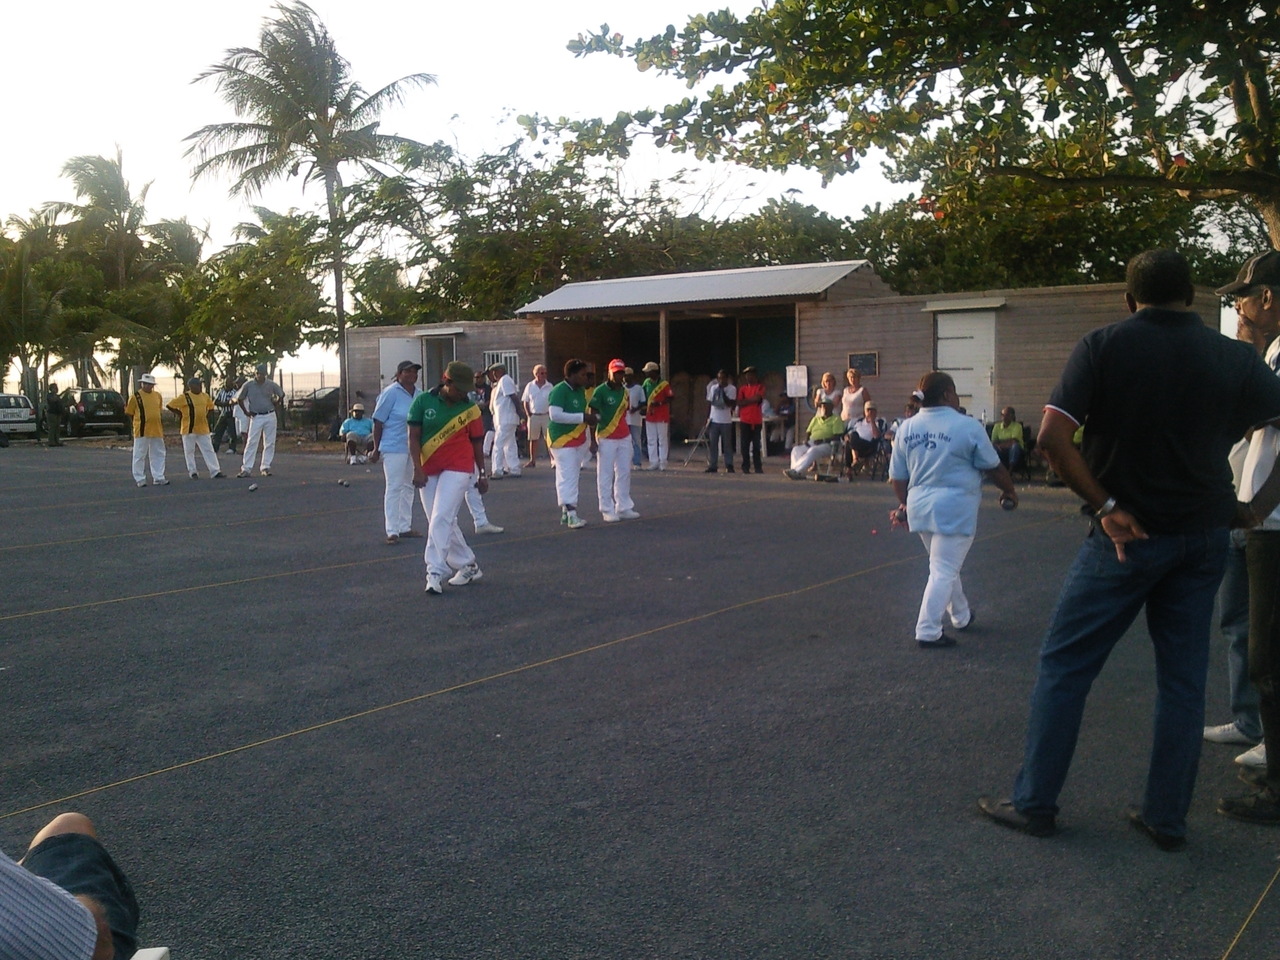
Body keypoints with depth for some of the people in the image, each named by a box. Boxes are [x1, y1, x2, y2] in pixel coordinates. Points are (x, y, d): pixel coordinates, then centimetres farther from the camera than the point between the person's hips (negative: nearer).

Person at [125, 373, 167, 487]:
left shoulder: (158, 396, 10)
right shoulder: (135, 396, -4)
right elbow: (129, 414, 1)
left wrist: (162, 429, 17)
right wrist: (136, 424, 0)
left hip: (157, 431, 5)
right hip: (142, 431, -5)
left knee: (158, 455, 6)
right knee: (140, 455, 2)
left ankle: (158, 478, 12)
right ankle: (140, 479, 8)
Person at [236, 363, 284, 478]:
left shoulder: (271, 385, -1)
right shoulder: (248, 385, -5)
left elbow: (281, 395, 15)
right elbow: (239, 399, 6)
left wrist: (275, 402, 3)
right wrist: (246, 412, 2)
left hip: (270, 416, 2)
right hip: (255, 417, -2)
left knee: (269, 443, 3)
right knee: (251, 442, -8)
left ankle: (266, 467, 10)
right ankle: (246, 468, -9)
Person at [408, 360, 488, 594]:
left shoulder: (470, 408, 0)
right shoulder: (423, 400, -1)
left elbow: (477, 442, 7)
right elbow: (414, 437, -1)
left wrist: (482, 474, 9)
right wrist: (418, 468, -10)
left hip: (457, 469, -3)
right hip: (428, 471, 3)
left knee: (440, 519, -15)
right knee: (441, 523, 9)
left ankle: (435, 573, -14)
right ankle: (468, 566, 24)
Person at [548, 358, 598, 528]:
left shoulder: (581, 390, 10)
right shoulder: (559, 391, -18)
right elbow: (555, 415, -28)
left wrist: (591, 439, 20)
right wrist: (583, 417, -26)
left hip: (579, 439, 9)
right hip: (562, 439, -9)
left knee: (572, 475, 11)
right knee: (567, 476, -12)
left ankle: (566, 512, 19)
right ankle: (572, 515, -15)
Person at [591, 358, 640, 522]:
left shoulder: (625, 391, 9)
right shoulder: (601, 391, -11)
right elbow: (593, 415, -11)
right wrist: (593, 439, -14)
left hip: (624, 437, 7)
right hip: (606, 439, -7)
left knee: (624, 473, 10)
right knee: (606, 475, -2)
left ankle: (624, 508, 17)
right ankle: (608, 510, 2)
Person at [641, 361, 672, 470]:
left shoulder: (664, 384, -8)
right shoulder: (646, 383, 8)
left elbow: (669, 398, -10)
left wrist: (659, 403, -22)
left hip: (662, 416, -5)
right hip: (649, 416, 5)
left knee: (662, 440, -1)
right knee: (651, 440, 6)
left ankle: (663, 463, 3)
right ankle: (653, 462, 10)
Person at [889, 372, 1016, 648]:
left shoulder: (907, 428, 6)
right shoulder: (967, 426, -10)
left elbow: (897, 475, 10)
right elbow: (993, 467, -1)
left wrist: (904, 503, 25)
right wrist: (1009, 491, 15)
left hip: (919, 506, 6)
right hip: (955, 507, -6)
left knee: (945, 565, 22)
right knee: (944, 571, -2)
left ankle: (961, 616, 37)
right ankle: (928, 632, -4)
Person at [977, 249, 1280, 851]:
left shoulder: (1104, 346, -9)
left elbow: (1052, 437, -18)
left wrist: (1105, 506, -12)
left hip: (1128, 535, -4)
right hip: (1203, 538, 4)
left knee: (1064, 666, 7)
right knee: (1184, 680, 12)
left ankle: (1034, 803, 13)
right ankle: (1167, 818, 20)